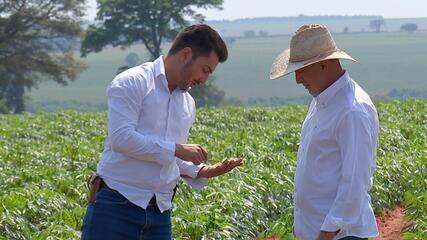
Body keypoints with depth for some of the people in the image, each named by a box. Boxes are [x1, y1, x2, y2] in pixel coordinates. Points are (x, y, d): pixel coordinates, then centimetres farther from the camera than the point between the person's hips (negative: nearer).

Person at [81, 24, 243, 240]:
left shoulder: (188, 104, 20)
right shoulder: (132, 82, -5)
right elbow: (121, 138, -18)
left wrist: (203, 172, 7)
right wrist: (176, 149, -13)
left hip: (159, 213, 7)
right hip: (116, 206, -7)